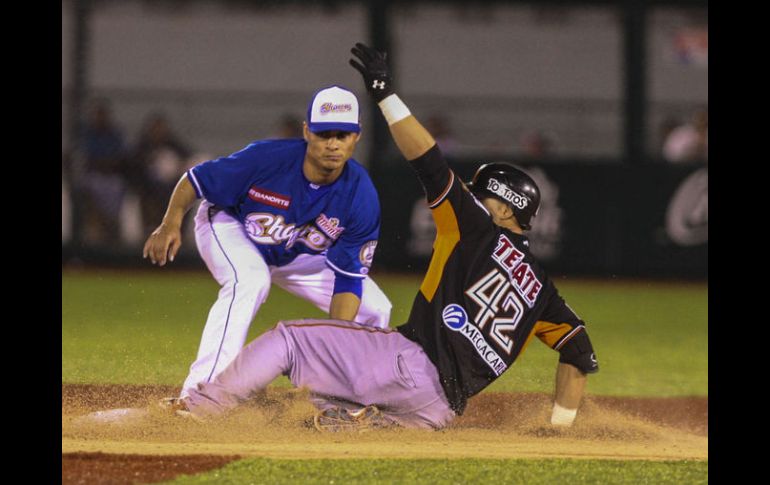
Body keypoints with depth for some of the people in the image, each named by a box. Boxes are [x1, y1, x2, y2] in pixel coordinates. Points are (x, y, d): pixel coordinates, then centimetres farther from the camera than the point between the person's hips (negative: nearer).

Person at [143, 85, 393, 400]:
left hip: (298, 256, 5)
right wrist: (171, 224, -36)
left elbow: (348, 278, -22)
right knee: (251, 280, -38)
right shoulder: (266, 158, -34)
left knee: (374, 309, -5)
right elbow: (196, 180, -21)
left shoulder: (361, 197, -26)